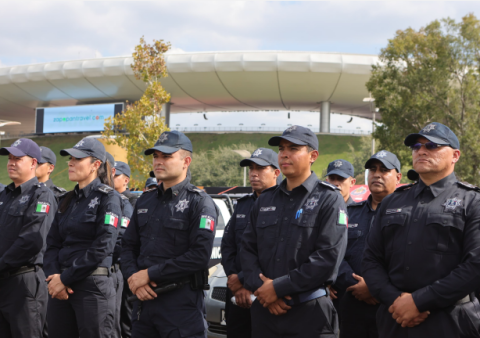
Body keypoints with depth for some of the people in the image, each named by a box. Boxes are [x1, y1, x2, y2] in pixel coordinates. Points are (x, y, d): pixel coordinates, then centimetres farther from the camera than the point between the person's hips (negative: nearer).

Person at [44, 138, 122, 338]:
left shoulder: (107, 198, -6)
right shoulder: (67, 200, 15)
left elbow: (102, 248, -15)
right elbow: (52, 244, 11)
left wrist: (65, 278, -14)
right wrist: (53, 275, -7)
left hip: (93, 286, -6)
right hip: (60, 288, 7)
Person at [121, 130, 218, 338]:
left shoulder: (199, 202, -6)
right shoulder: (145, 201, 15)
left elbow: (200, 256, -17)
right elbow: (128, 246, 15)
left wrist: (150, 274, -15)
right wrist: (133, 278, -6)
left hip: (182, 301, -6)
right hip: (143, 299, 6)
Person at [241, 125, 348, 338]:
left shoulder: (329, 200, -4)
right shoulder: (265, 201, 14)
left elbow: (329, 257, -14)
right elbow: (247, 249, 10)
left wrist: (278, 287, -14)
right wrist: (261, 287, -8)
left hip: (309, 312, -5)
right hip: (264, 311, 5)